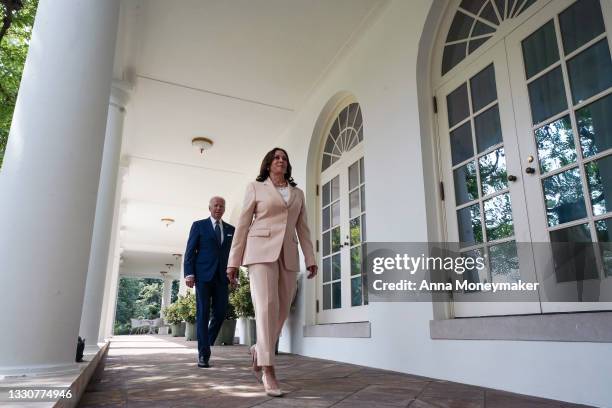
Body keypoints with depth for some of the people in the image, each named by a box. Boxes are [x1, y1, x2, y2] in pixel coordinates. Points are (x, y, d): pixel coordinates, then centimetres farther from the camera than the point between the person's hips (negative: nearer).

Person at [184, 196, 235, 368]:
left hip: (222, 277, 3)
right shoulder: (199, 225, 6)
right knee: (203, 314, -4)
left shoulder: (230, 229, 15)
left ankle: (206, 343, 24)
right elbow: (190, 251, 1)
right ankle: (203, 354, 0)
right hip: (203, 275, -3)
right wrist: (189, 274, -9)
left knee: (220, 313, 0)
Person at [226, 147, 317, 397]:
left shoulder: (298, 193, 19)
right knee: (267, 306, -16)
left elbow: (303, 228, 16)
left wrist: (310, 259, 4)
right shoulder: (256, 187, 9)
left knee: (282, 310, 4)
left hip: (288, 255, 4)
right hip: (261, 251, -4)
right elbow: (243, 225, 5)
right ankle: (268, 371, -12)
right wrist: (233, 262, 0)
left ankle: (259, 350, 29)